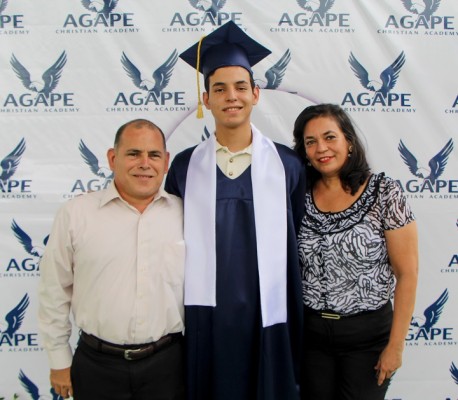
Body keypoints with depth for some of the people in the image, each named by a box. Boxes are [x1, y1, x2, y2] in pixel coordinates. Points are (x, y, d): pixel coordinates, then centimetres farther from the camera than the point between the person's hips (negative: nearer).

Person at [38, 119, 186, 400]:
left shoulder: (185, 214, -1)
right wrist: (60, 360, 4)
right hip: (96, 364, 0)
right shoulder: (76, 213, -5)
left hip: (167, 365, 1)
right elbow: (55, 292, 1)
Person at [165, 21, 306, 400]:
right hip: (204, 321, 1)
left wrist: (298, 323, 3)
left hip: (268, 321, 0)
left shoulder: (287, 164, -1)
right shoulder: (185, 167, 1)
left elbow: (298, 247, 2)